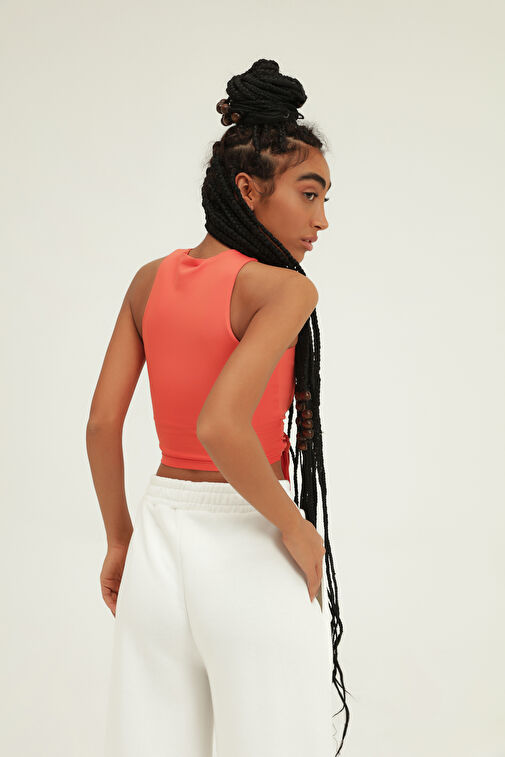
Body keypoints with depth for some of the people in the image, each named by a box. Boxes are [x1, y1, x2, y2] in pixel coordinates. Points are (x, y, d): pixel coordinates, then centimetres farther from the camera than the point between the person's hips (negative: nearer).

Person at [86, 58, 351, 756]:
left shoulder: (151, 280, 4)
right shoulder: (285, 288, -14)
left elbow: (101, 424, 4)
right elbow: (220, 426, -27)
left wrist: (121, 539, 14)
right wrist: (295, 527, -14)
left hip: (162, 536, 6)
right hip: (246, 547, -6)